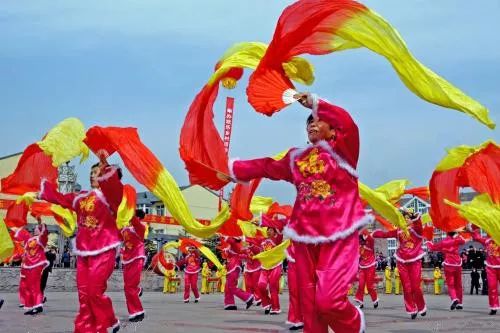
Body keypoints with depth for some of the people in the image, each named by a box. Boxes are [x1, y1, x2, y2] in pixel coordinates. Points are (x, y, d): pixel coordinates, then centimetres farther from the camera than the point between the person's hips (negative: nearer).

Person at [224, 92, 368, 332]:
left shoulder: (341, 149, 2)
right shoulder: (296, 158, 17)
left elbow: (348, 124, -18)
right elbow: (266, 166, 29)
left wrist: (315, 103, -16)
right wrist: (233, 169, 35)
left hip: (339, 236, -5)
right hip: (306, 236, 6)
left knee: (328, 300, -16)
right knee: (309, 303, 6)